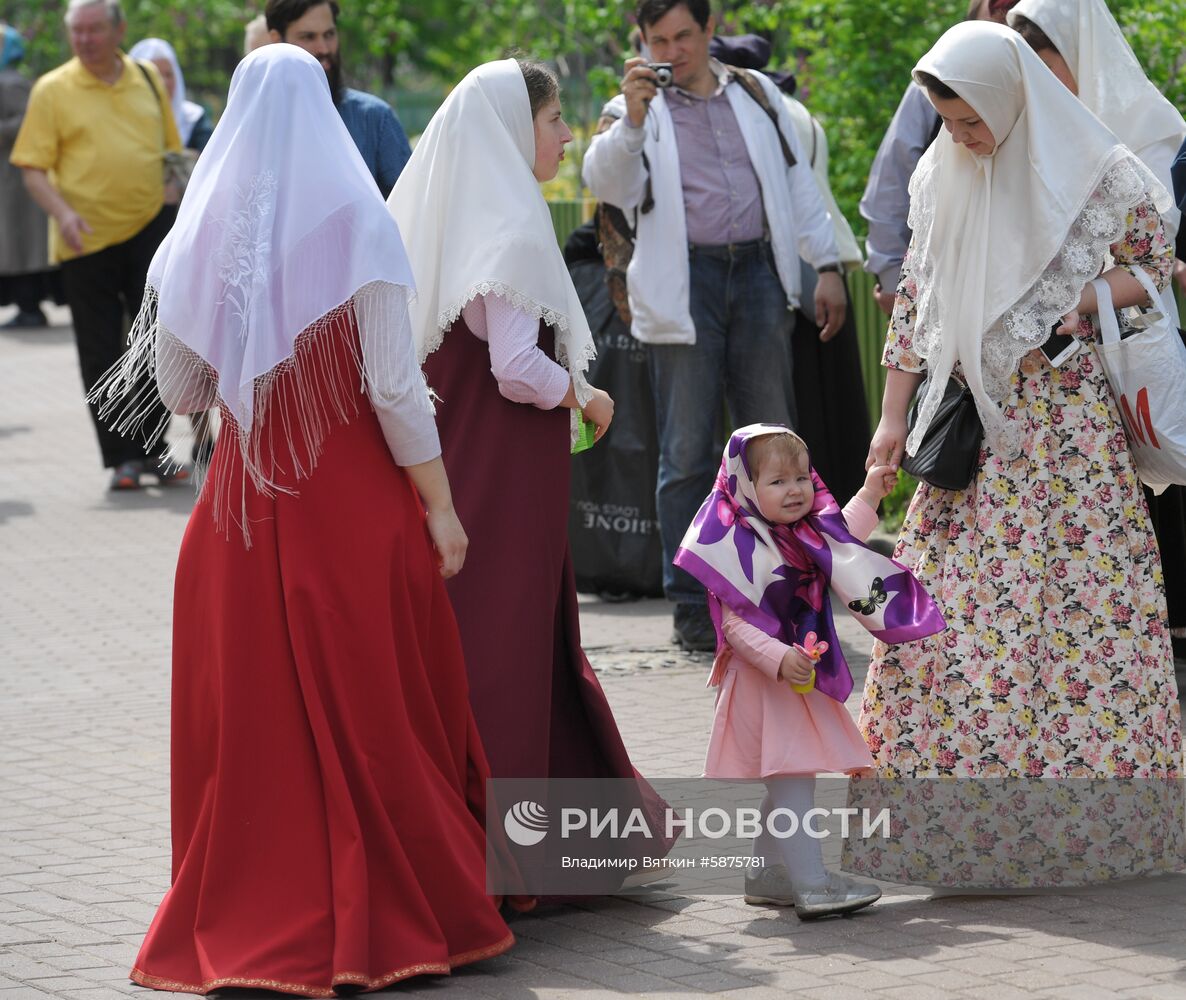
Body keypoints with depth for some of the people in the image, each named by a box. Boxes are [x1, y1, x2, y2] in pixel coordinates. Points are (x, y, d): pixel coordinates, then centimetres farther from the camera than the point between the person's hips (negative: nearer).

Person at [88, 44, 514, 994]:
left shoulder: (202, 238, -2)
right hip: (358, 499, -2)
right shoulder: (359, 228, -10)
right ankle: (390, 912, 11)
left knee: (251, 712, 10)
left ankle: (247, 913, 12)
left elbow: (180, 390, 6)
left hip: (243, 504, 2)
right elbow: (396, 389, -11)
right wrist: (441, 508, -3)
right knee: (374, 710, 7)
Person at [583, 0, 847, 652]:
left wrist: (826, 266, 12)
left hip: (758, 275, 3)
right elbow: (606, 184, -11)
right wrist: (632, 116, -26)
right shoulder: (636, 111, 6)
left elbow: (797, 184, 18)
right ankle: (691, 605, 4)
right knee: (687, 453, -1)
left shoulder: (756, 96, 15)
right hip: (684, 287, -2)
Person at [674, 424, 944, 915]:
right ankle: (811, 885, -18)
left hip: (808, 681, 9)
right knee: (791, 781, -13)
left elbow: (842, 541, 33)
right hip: (765, 684, -9)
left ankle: (766, 874, 26)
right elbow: (736, 625, -23)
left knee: (793, 780, 15)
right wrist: (780, 659, -34)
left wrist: (868, 496, 29)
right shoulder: (743, 548, -18)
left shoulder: (805, 536, 9)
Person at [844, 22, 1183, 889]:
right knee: (952, 601, -1)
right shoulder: (942, 178, 7)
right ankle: (962, 808, 5)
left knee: (1079, 600, -3)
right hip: (971, 418, 4)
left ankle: (1089, 807, 6)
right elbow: (917, 298, 12)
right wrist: (894, 417, 9)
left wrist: (1064, 305, -13)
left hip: (1069, 417, -4)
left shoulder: (1103, 177, -5)